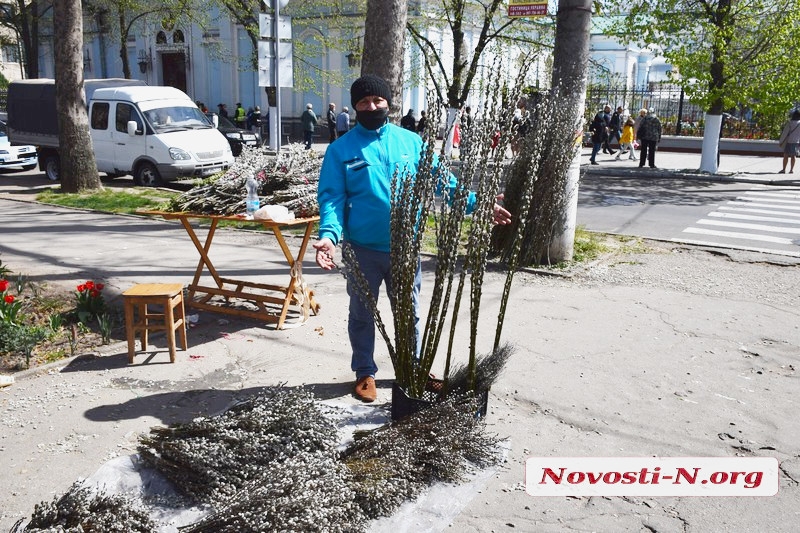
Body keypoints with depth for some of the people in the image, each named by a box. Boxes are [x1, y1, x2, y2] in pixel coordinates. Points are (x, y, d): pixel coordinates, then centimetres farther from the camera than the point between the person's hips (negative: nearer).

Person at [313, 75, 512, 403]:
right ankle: (365, 372, 32)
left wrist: (477, 203, -5)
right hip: (363, 249, -2)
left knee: (409, 313, 17)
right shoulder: (341, 149, -5)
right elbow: (331, 197, -9)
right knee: (362, 315, 13)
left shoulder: (411, 141, 3)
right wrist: (329, 234, -26)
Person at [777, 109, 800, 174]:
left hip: (789, 142, -3)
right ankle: (791, 169, 9)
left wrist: (781, 141, -1)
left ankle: (784, 169, -3)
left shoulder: (790, 123, -9)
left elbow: (785, 133, -8)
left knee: (786, 156, 0)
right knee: (793, 156, 10)